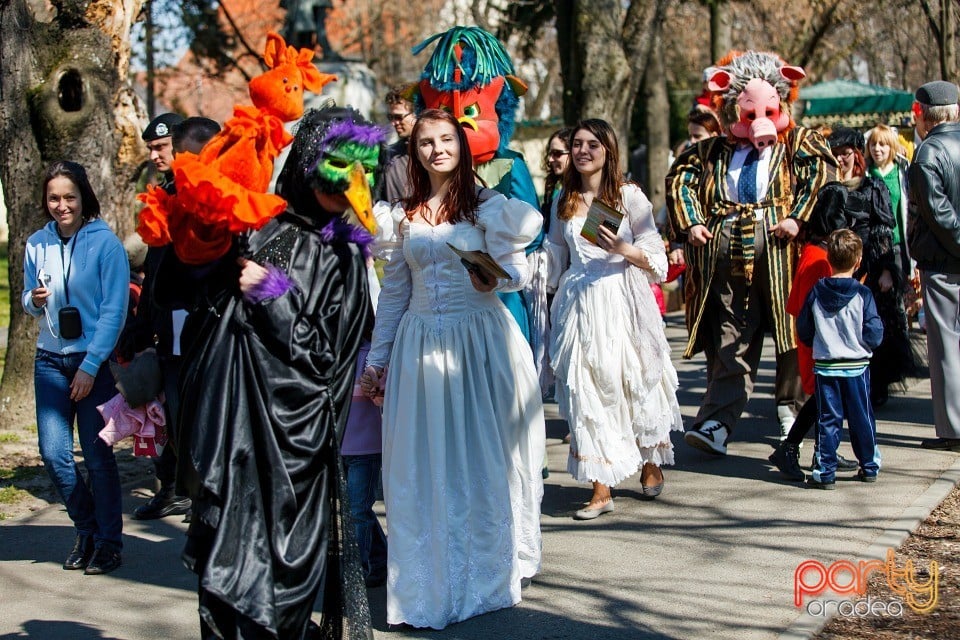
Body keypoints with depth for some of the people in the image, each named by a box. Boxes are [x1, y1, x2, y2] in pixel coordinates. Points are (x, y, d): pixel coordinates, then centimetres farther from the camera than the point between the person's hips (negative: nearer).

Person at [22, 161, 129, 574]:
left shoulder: (105, 243, -9)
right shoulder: (37, 245, 6)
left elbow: (114, 311, -10)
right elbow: (28, 303, 16)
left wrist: (90, 366, -14)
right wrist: (33, 300, -9)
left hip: (95, 362, -4)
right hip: (51, 360, 4)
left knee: (98, 455, -1)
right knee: (53, 454, 0)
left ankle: (108, 542, 13)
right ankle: (86, 528, 21)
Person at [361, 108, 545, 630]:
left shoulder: (488, 205, 1)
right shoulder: (402, 216, 11)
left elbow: (518, 268, -7)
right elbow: (393, 293, 15)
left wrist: (495, 277, -29)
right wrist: (376, 360, 15)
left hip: (480, 339, -3)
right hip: (421, 345, 3)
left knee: (482, 458, 1)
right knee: (422, 466, 3)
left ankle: (485, 572, 14)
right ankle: (429, 581, 12)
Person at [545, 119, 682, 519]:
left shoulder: (629, 196, -1)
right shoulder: (564, 201, 11)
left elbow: (656, 259, -4)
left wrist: (622, 248, -19)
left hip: (622, 301, -3)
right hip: (579, 303, 3)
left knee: (633, 382, 5)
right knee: (584, 389, -4)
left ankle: (652, 463, 32)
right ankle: (601, 488, -1)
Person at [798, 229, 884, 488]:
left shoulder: (816, 293, -3)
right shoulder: (862, 295, -10)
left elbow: (803, 333, 3)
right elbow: (874, 335, -11)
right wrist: (859, 344, 10)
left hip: (825, 367, 1)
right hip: (857, 367, -1)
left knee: (828, 420, 5)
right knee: (861, 418, 12)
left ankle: (825, 472, 2)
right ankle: (869, 466, 23)